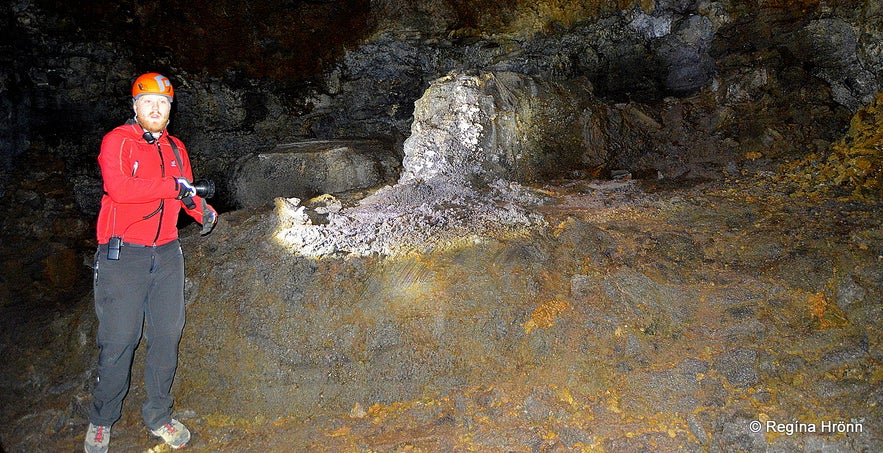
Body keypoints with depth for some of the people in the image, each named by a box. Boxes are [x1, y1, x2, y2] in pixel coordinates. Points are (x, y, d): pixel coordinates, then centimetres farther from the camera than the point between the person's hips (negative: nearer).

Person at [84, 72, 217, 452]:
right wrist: (173, 186, -17)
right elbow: (118, 187, -21)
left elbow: (186, 193, 20)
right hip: (123, 254, -5)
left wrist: (202, 209, -1)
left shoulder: (176, 148, 14)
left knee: (167, 335, 7)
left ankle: (158, 416, 21)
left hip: (167, 254, 5)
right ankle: (101, 421, 18)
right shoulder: (117, 140, -4)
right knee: (118, 340, -2)